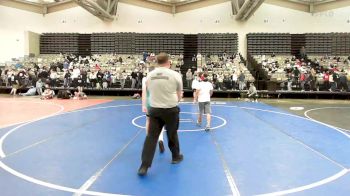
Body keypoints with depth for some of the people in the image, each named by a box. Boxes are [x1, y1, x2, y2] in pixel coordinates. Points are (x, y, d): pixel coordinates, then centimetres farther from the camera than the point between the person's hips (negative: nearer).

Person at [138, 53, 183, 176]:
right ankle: (176, 157, 37)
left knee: (151, 136, 2)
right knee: (172, 134, 17)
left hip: (155, 109, 2)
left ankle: (144, 165, -1)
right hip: (171, 109, -2)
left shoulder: (150, 75, 1)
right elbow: (179, 94, 5)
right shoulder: (175, 75, -6)